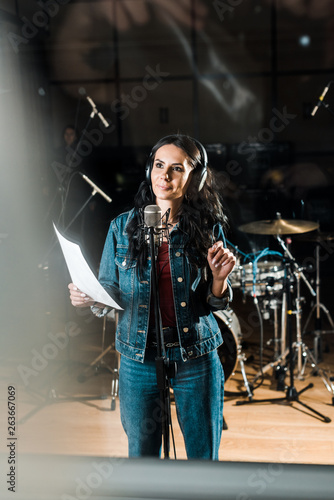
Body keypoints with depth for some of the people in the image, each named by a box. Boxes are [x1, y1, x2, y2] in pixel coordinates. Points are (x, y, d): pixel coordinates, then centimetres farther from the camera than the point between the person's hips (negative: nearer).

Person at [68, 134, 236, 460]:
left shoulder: (208, 228, -4)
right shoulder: (123, 227, -2)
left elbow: (214, 304, 2)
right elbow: (110, 292, 4)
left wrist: (220, 278, -18)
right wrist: (89, 299, -17)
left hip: (196, 359, 0)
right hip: (139, 359, 1)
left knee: (204, 456, 15)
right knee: (141, 454, 18)